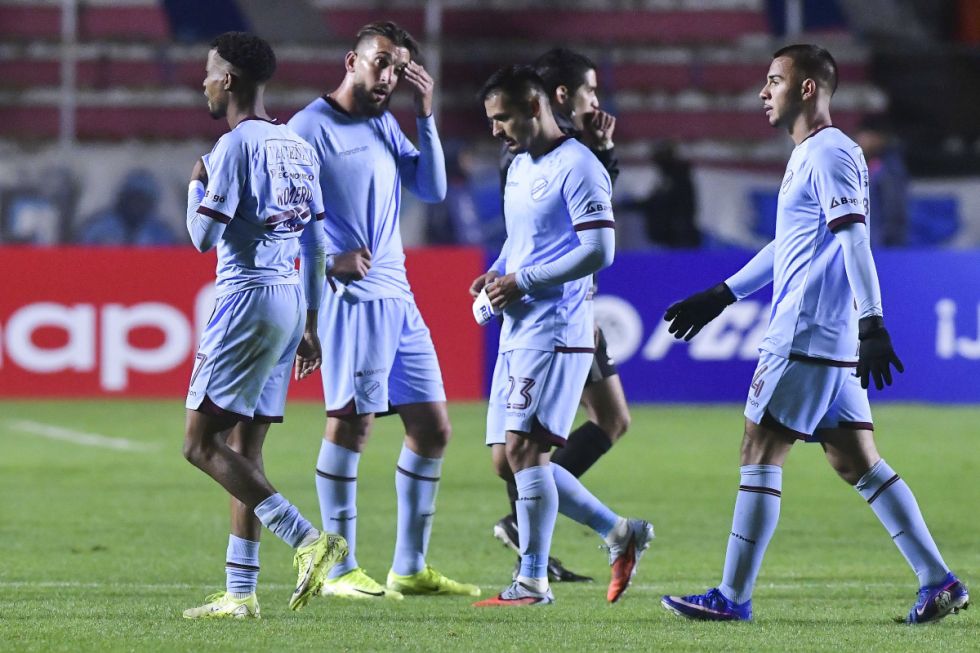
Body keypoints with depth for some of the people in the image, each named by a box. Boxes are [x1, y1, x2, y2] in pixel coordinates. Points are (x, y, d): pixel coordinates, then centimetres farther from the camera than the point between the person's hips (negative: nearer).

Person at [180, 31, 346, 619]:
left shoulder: (236, 145, -12)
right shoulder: (296, 146, 14)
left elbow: (204, 236, -13)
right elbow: (316, 245, 17)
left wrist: (197, 182, 6)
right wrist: (309, 324, 22)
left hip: (248, 298, -9)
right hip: (292, 297, 9)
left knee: (202, 444, -7)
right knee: (244, 450, 10)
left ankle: (308, 539, -19)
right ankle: (241, 593, 8)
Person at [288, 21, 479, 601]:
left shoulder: (385, 125, 18)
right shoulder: (311, 129, -5)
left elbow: (433, 189, 12)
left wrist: (426, 117, 5)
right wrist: (327, 260, -16)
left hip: (399, 298, 8)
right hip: (351, 297, -8)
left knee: (432, 427, 7)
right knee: (352, 421, -11)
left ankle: (410, 568, 14)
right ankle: (341, 570, -5)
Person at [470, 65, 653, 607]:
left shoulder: (577, 167, -11)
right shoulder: (518, 167, 18)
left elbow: (598, 250, -17)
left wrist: (523, 281, -16)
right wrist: (497, 275, 9)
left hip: (555, 330, -10)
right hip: (517, 332, 10)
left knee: (523, 447, -15)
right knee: (506, 458, 6)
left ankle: (533, 582, -9)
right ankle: (620, 533, 15)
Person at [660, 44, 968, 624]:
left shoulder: (829, 154, -11)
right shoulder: (809, 155, 21)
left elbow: (855, 241, -20)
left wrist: (872, 325, -27)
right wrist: (723, 296, 35)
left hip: (803, 338, -10)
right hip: (833, 342, 10)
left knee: (760, 454, -4)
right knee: (858, 462, 7)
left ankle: (733, 597, -1)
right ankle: (939, 581, 2)